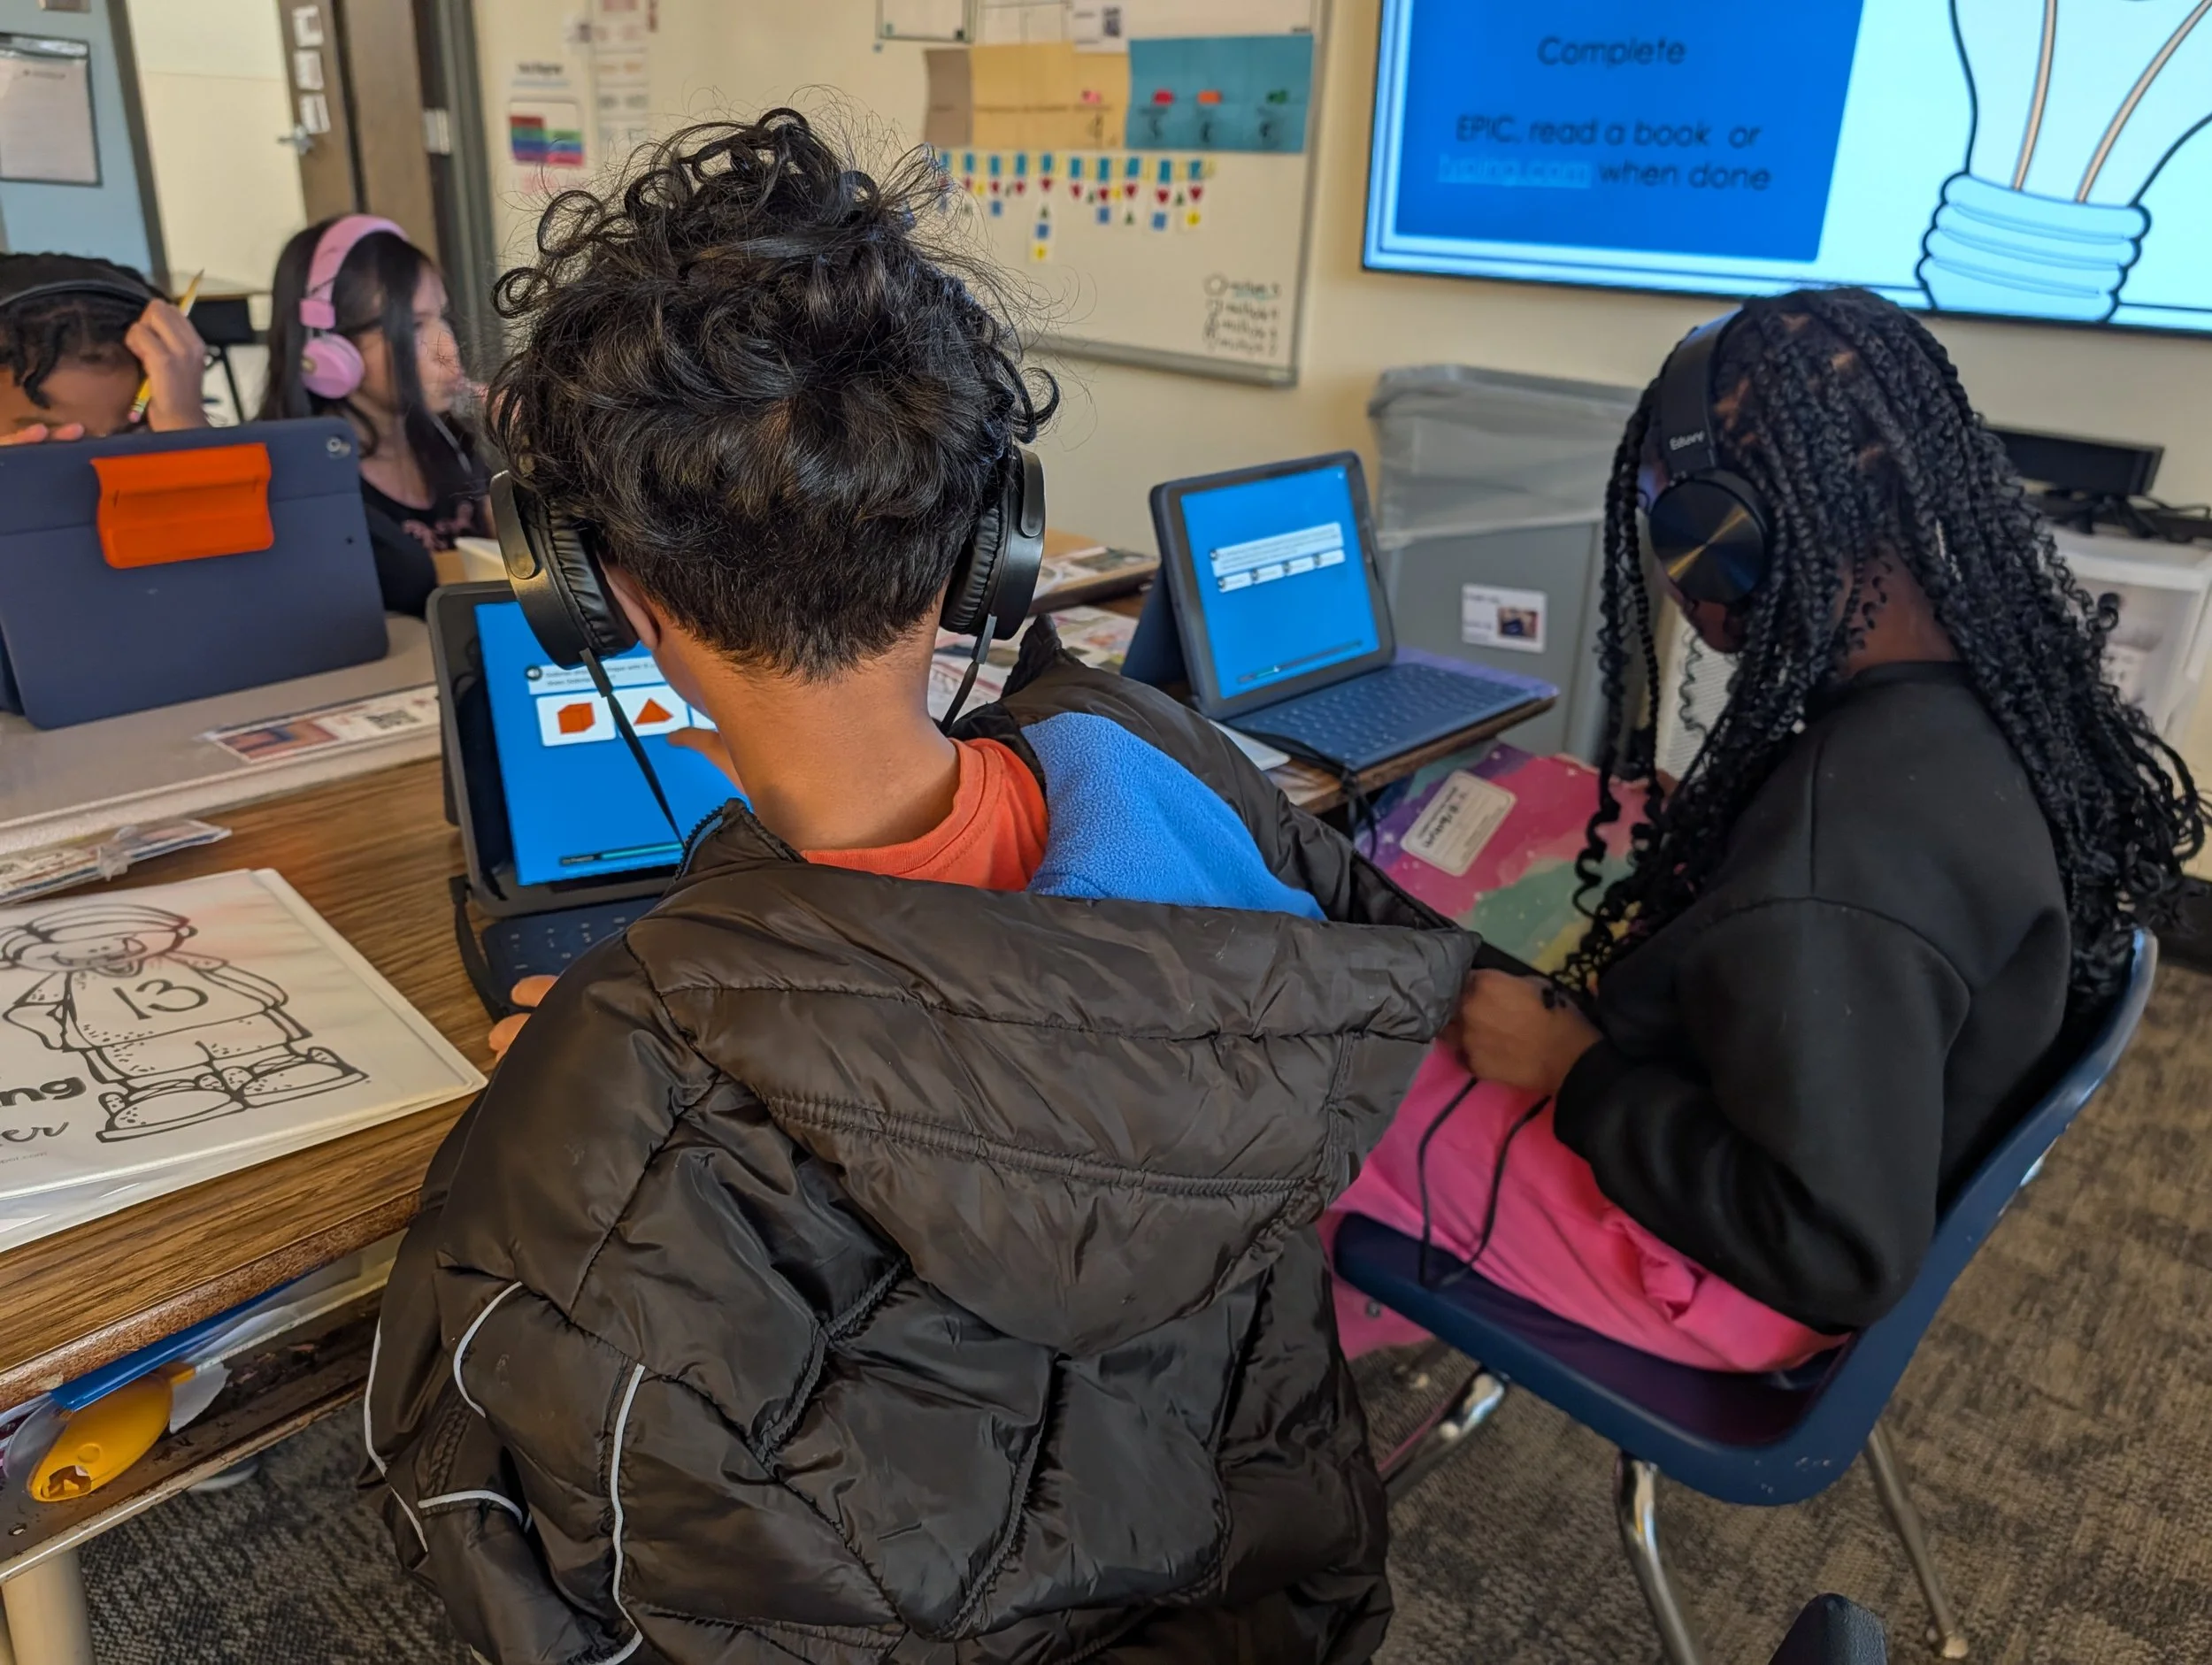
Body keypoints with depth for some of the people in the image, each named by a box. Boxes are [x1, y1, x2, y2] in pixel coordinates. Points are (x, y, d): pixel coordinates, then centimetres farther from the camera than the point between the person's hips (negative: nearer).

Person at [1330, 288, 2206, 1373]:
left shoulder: (1848, 848, -40)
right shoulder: (1983, 695, -11)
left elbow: (1835, 1255, -33)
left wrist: (1571, 1066, -24)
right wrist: (1693, 831, 3)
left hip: (1729, 1266, -8)